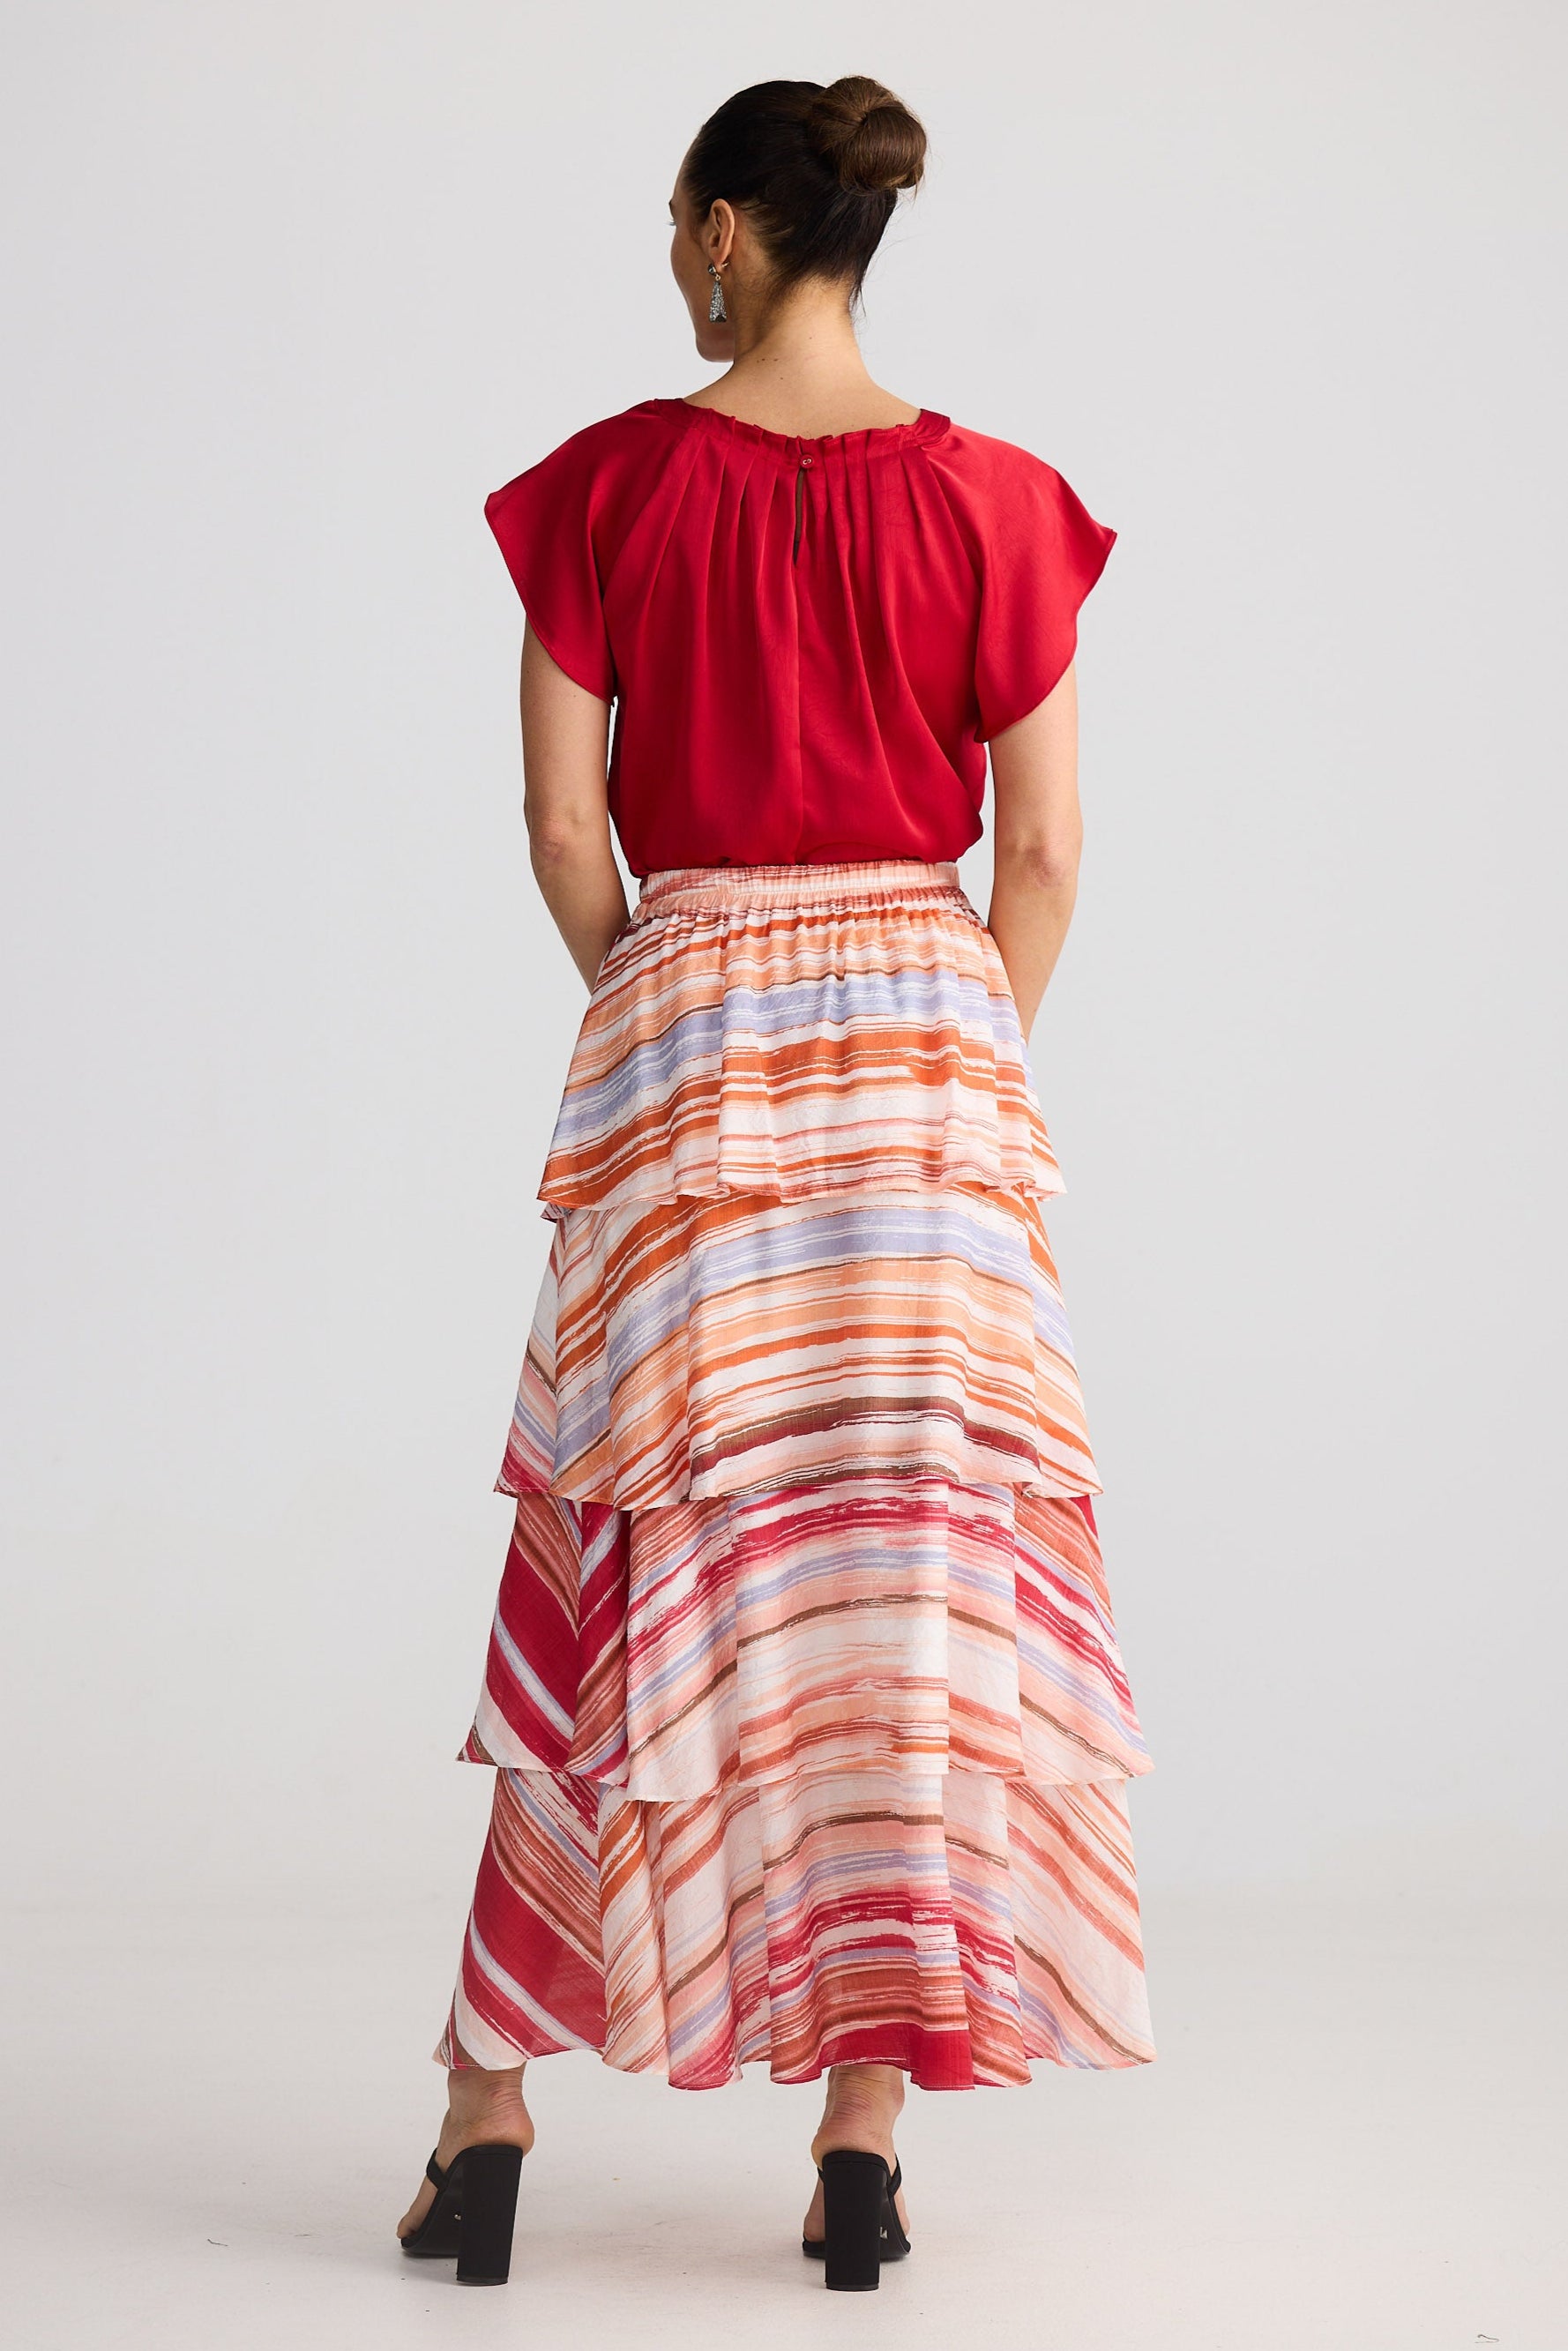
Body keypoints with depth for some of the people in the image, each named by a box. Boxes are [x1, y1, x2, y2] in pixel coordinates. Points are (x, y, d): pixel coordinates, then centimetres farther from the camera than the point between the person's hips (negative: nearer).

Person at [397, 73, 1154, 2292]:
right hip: (924, 1024, 1)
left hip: (685, 1027, 0)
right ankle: (867, 2128, 8)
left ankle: (491, 2110, 12)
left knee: (615, 1562, 8)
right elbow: (1045, 852, 0)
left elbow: (563, 823, -2)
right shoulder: (990, 500, -1)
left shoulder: (612, 482, -3)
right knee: (907, 1569, 6)